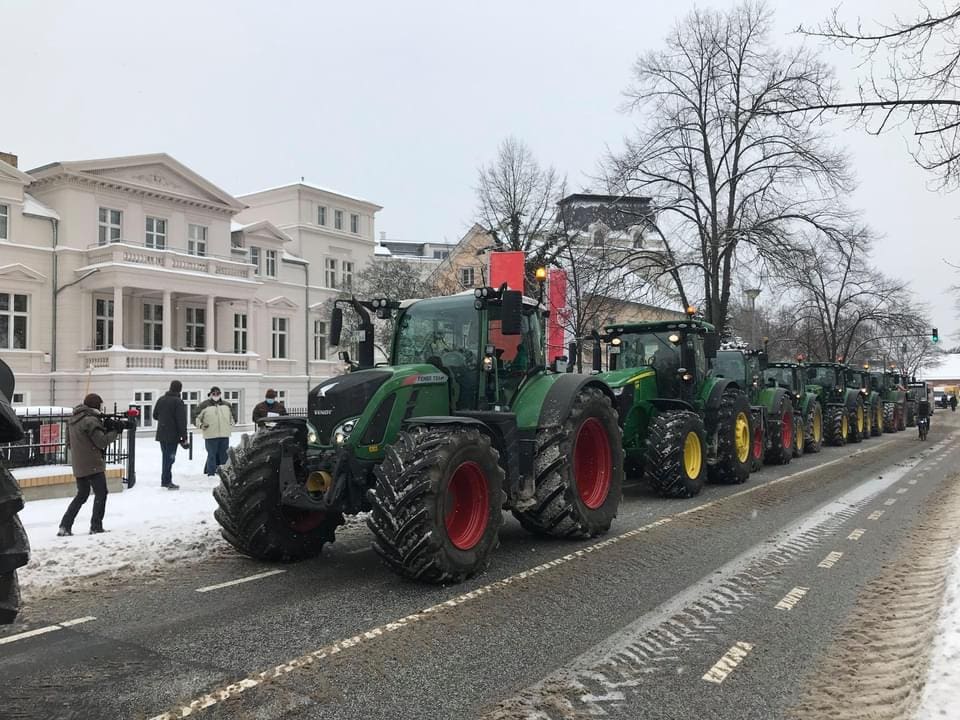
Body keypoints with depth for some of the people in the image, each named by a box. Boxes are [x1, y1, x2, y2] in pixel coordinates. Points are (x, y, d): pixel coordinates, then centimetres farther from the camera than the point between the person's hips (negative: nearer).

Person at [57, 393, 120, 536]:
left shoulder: (72, 419, 10)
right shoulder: (91, 420, -17)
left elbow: (69, 441, 17)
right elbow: (102, 441, -17)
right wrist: (114, 431, -1)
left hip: (78, 465, 8)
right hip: (93, 464, -8)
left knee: (82, 495, 17)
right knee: (101, 494, 4)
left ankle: (65, 526, 12)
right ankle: (96, 527, 4)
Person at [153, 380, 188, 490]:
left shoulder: (161, 400, 8)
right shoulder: (178, 402, -14)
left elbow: (155, 416, 18)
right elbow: (182, 421, -16)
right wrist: (184, 437, -13)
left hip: (161, 434, 7)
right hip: (172, 435, -7)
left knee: (166, 456, 16)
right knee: (170, 458, -3)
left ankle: (165, 480, 21)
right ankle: (166, 481, -4)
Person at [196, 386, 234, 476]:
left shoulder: (227, 406, 14)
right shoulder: (205, 406, 0)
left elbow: (232, 417, 27)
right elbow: (197, 417, 5)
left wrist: (231, 426, 16)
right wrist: (201, 425, -10)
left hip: (225, 435, 4)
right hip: (210, 436, -4)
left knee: (224, 455, 10)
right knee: (212, 455, -2)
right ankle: (211, 473, 4)